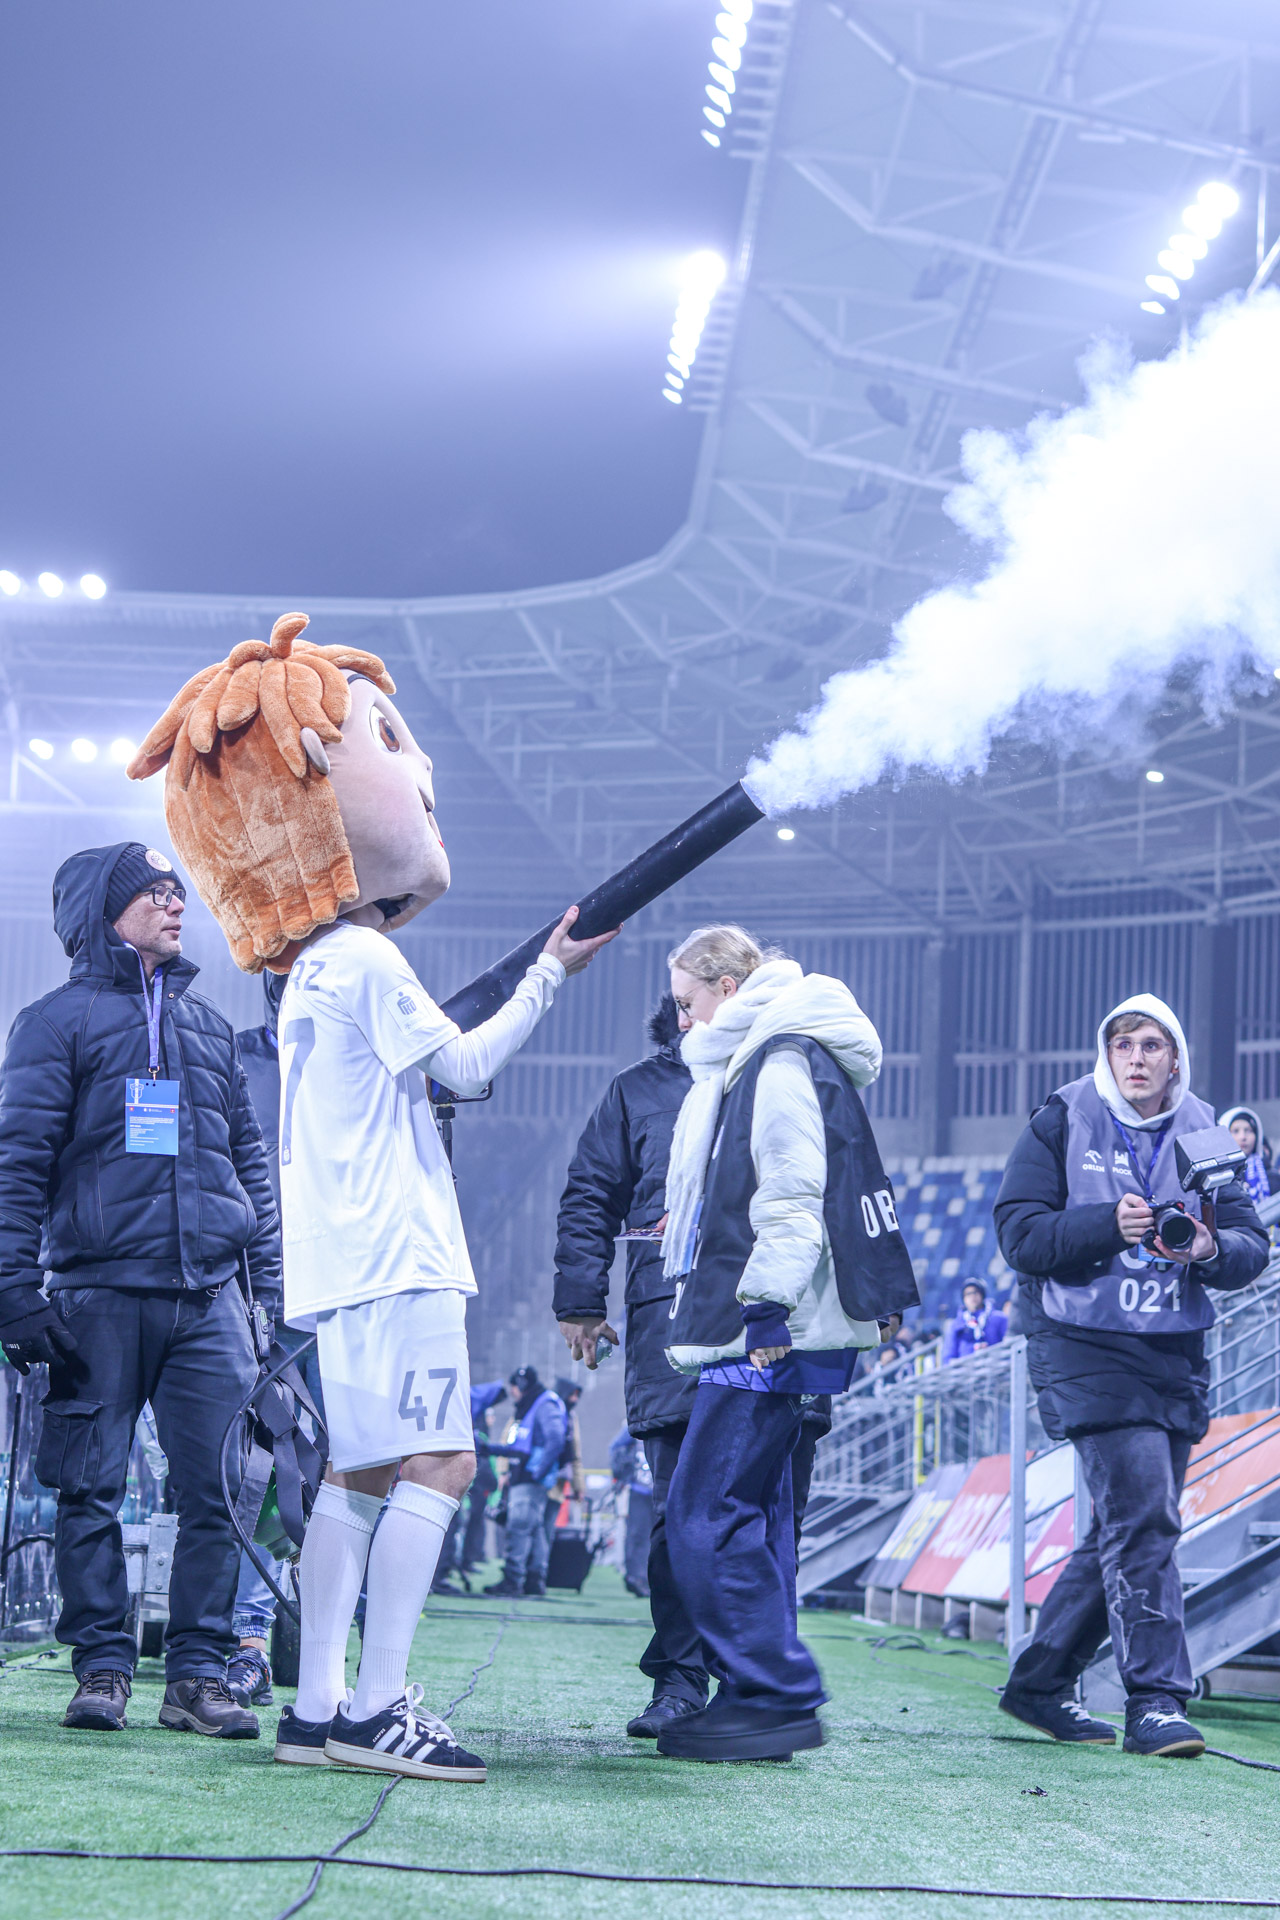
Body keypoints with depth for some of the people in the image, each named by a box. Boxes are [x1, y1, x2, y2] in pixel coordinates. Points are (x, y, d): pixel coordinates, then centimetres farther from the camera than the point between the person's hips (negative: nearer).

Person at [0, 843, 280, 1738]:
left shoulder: (210, 1024, 19)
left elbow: (250, 1159, 21)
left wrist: (271, 1281, 14)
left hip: (209, 1300, 3)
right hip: (99, 1293, -3)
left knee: (217, 1489, -2)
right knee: (92, 1490, -1)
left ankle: (198, 1673, 3)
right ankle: (103, 1666, 8)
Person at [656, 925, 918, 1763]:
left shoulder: (784, 1063, -10)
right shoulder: (747, 1066, 23)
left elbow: (793, 1197, -19)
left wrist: (767, 1306, -22)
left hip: (771, 1329, -11)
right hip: (752, 1331, 11)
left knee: (708, 1514, -12)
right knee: (751, 1509, 12)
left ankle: (776, 1698, -9)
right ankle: (762, 1696, 17)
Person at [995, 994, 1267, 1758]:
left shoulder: (1203, 1132, 9)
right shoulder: (1063, 1122, -1)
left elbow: (1252, 1245, 5)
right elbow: (1020, 1230, -8)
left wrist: (1211, 1250, -17)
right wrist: (1108, 1225, -22)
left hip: (1177, 1352, 5)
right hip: (1087, 1346, -5)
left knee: (1126, 1529, 10)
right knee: (1142, 1517, -15)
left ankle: (1040, 1682, 23)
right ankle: (1156, 1698, -12)